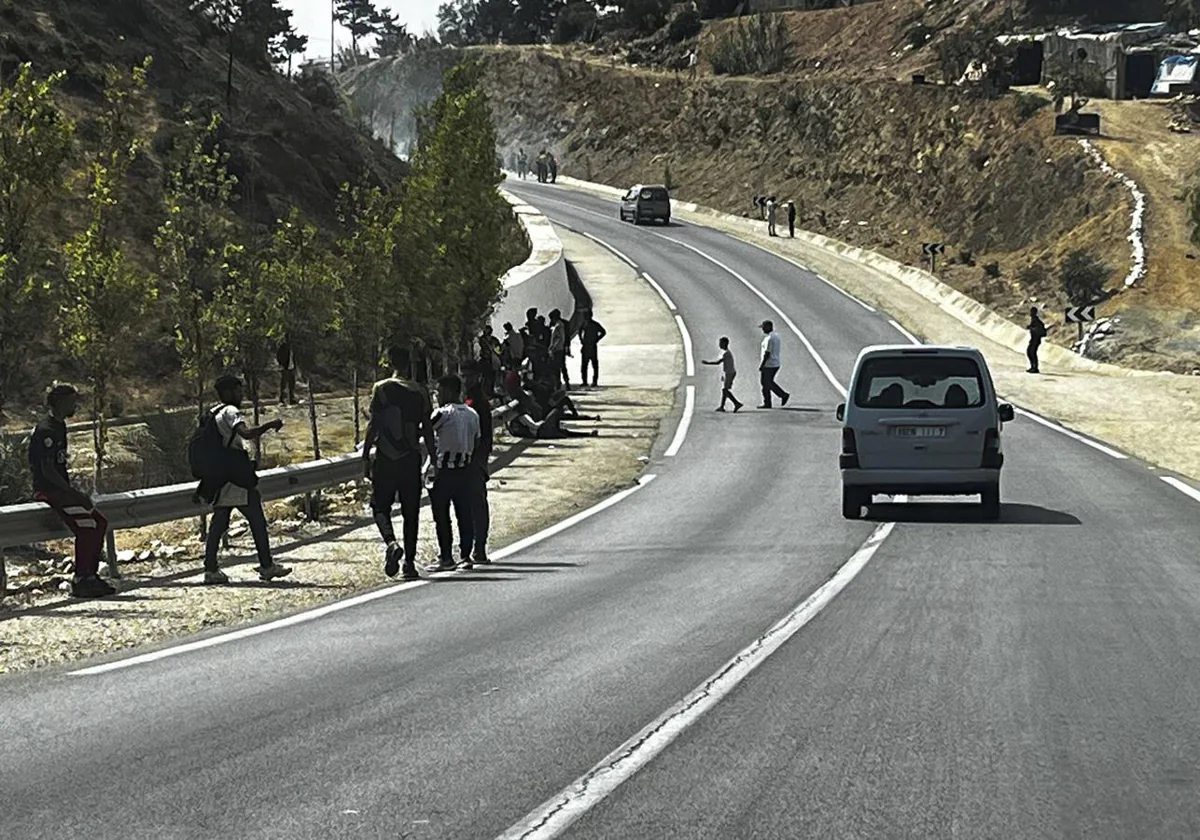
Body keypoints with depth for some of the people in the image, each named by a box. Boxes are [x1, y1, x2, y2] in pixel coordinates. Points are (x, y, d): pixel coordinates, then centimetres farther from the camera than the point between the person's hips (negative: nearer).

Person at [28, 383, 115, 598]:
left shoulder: (59, 426, 15)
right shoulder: (46, 431, -16)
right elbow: (47, 470, -22)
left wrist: (75, 491, 10)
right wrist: (74, 493, -20)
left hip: (61, 489, 10)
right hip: (47, 490, -10)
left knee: (100, 522, 4)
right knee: (86, 525, -19)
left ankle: (91, 575, 6)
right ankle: (81, 581, -16)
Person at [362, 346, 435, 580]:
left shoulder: (382, 389, -4)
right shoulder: (420, 392, 4)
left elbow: (374, 425, -7)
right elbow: (427, 430, 6)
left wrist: (365, 457, -2)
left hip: (386, 458, -2)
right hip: (411, 459, 2)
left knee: (380, 505, 8)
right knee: (411, 512, 8)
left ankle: (391, 543, -19)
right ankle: (409, 563, 7)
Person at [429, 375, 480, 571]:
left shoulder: (444, 413, -12)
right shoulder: (472, 414, 10)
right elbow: (477, 443, 14)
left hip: (445, 470, -6)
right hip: (466, 470, 7)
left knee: (442, 516, 0)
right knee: (464, 514, 10)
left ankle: (446, 557, -1)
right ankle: (465, 556, 11)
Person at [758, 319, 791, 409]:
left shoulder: (769, 338, -19)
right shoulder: (776, 337, 12)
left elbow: (767, 353, -22)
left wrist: (761, 365, -18)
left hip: (768, 365, -9)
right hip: (775, 364, 10)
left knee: (766, 384, 1)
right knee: (770, 383, 19)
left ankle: (767, 403, 7)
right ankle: (784, 395, 11)